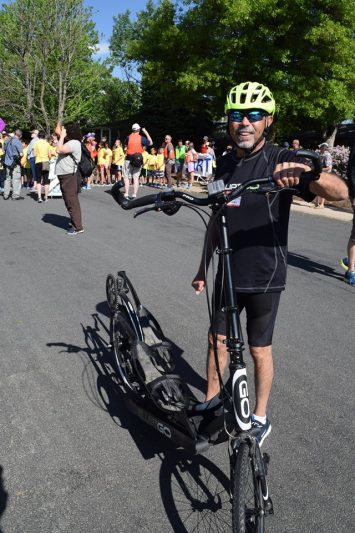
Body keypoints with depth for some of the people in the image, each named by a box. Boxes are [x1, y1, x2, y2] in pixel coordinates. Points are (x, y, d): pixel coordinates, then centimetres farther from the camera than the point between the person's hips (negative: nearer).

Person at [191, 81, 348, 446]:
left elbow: (340, 192, -25)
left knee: (259, 348, 9)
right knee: (217, 339, 14)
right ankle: (211, 403, 35)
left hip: (264, 276, -5)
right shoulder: (225, 164, 5)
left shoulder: (280, 161, -13)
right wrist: (203, 267, 13)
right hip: (228, 272, 5)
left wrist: (306, 171, -46)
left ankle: (260, 418, 29)